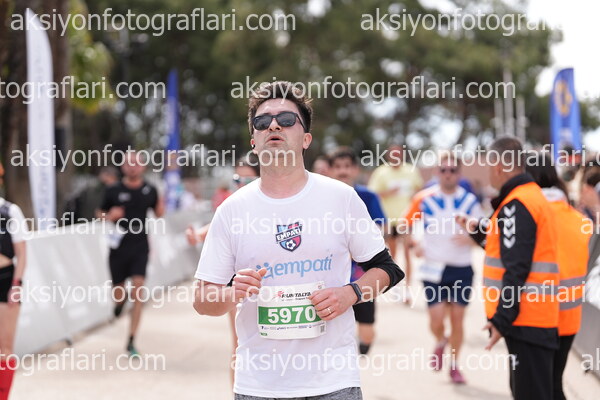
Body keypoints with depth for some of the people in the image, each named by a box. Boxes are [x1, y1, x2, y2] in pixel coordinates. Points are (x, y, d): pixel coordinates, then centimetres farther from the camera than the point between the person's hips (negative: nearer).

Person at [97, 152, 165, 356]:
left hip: (140, 247, 0)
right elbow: (100, 213, 10)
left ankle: (131, 342, -7)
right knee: (118, 292, 8)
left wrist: (160, 205, -7)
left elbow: (158, 214, 15)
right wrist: (109, 215, -13)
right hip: (119, 247, 1)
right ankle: (121, 300, 51)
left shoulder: (150, 190, 2)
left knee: (138, 291, -12)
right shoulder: (114, 191, -1)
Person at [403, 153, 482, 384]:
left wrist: (471, 238, -15)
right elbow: (407, 223, 11)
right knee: (436, 319, -8)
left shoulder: (469, 201, 0)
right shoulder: (424, 199, -2)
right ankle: (440, 343, 27)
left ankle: (454, 365, 19)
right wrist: (414, 245, -4)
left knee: (457, 319, 2)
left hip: (462, 269, 1)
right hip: (434, 269, 0)